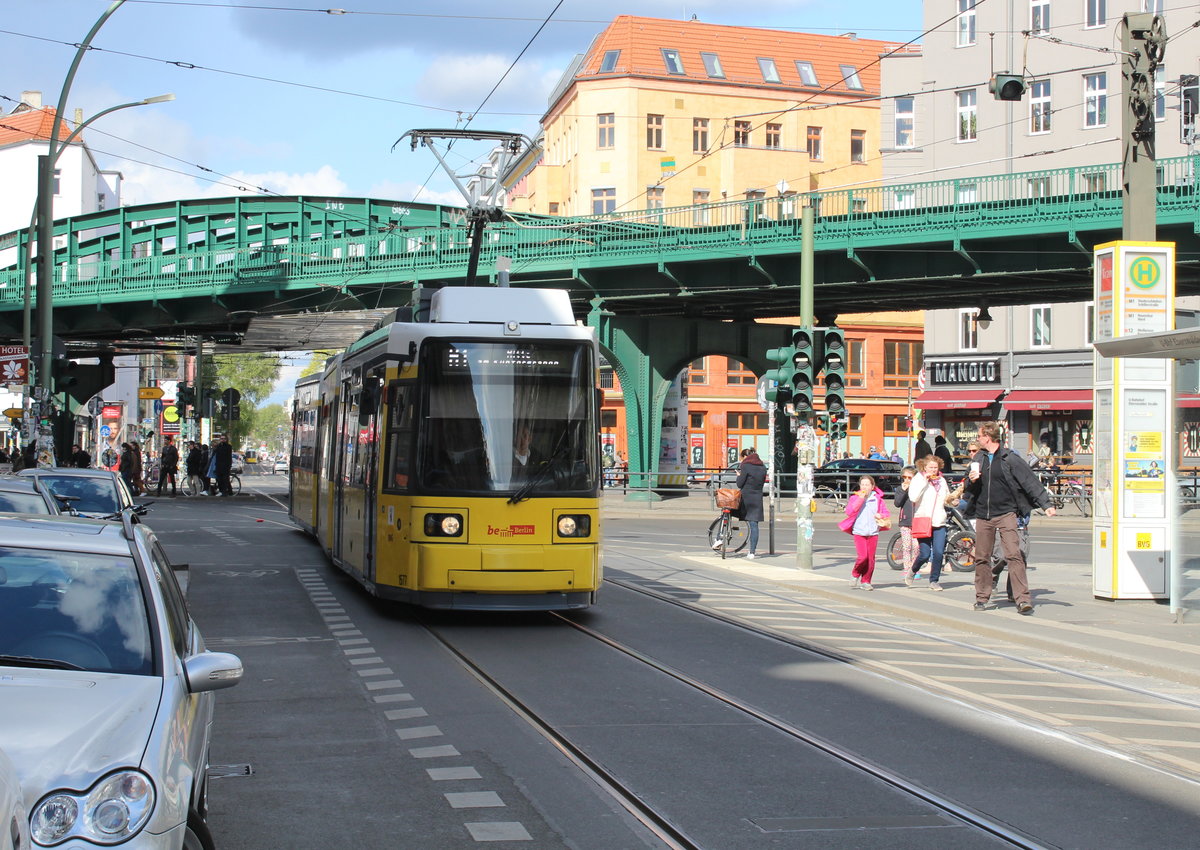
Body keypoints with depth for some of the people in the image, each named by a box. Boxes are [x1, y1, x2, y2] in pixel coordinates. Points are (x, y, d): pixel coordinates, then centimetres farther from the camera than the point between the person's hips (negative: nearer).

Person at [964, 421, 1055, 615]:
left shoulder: (1010, 459, -4)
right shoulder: (979, 458, 12)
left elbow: (1030, 481, -6)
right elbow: (970, 490, 21)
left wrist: (1046, 504, -14)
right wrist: (971, 481, -3)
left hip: (1005, 513, -5)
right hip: (983, 515, 5)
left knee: (1013, 554, -15)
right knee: (982, 558, 8)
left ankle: (1023, 599, -18)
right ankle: (982, 597, 21)